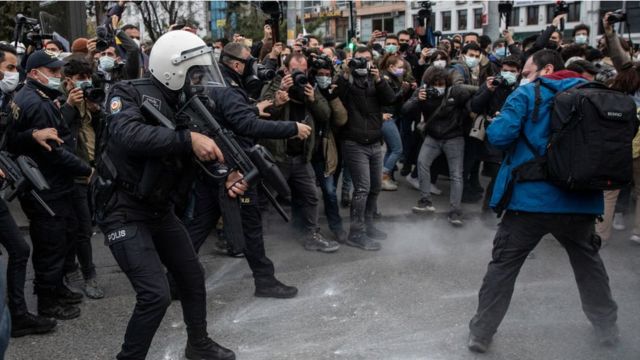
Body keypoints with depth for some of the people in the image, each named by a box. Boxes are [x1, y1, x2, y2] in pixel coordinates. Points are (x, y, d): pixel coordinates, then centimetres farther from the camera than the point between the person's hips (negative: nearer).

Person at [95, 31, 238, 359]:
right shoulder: (130, 94, -16)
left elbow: (201, 159, 0)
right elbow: (128, 134, -37)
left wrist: (226, 178, -21)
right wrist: (188, 139, -42)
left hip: (159, 210, 8)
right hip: (123, 212, -8)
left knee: (192, 277, 18)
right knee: (156, 295, -15)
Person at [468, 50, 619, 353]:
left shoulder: (527, 95, -4)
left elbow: (499, 136, -14)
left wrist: (495, 122, 7)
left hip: (531, 198, -4)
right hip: (580, 198, 4)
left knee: (503, 265, 9)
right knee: (588, 261, 26)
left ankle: (480, 334, 15)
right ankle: (607, 327, 36)